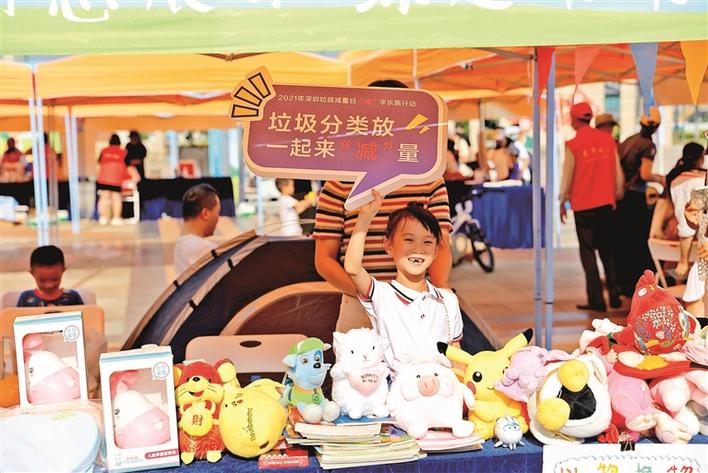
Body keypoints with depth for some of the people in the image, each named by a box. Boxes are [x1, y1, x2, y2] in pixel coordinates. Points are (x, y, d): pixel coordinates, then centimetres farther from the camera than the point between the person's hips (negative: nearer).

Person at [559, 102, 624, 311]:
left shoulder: (573, 144, -10)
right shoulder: (607, 139, 1)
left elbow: (567, 176, -5)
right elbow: (618, 172, 5)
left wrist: (563, 202, 7)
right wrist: (617, 195, 18)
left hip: (583, 205, -4)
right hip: (606, 203, 4)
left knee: (588, 252, 4)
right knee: (607, 250, 15)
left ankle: (596, 299, 2)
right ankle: (614, 296, 16)